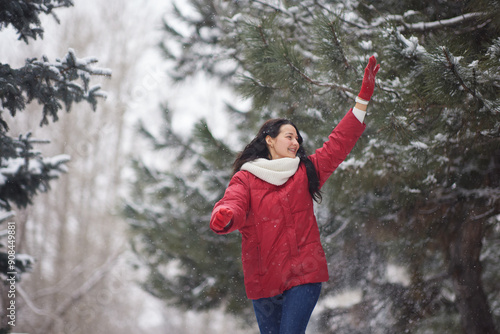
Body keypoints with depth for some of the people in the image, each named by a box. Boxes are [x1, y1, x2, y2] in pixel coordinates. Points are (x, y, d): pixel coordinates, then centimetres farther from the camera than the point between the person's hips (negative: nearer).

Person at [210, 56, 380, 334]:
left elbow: (339, 144, 10)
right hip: (262, 279, -1)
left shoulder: (306, 172, 11)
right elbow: (233, 204, -16)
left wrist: (363, 98, 6)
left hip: (304, 273, 1)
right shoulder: (245, 178, 1)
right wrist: (225, 217, -42)